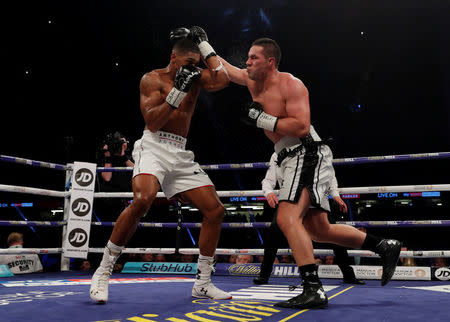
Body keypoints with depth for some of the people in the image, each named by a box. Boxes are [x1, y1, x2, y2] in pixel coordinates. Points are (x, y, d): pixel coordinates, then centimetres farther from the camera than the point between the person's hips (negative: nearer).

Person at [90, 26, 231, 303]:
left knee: (215, 210, -1)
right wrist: (178, 91, -18)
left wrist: (205, 46, 2)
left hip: (181, 155, 6)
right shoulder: (152, 79, 1)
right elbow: (153, 122, -11)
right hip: (154, 147, -6)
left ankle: (203, 283, 11)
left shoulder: (196, 76, 15)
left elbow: (223, 80, -5)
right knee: (143, 199, -33)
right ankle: (103, 272, -17)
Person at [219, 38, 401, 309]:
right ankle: (385, 247, 24)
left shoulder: (290, 84, -11)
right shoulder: (253, 81, 13)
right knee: (319, 229, 11)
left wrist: (261, 119, -19)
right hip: (290, 159, 9)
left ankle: (314, 289, -22)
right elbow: (223, 68, 27)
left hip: (307, 154, -9)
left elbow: (301, 126, -22)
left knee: (287, 218, -23)